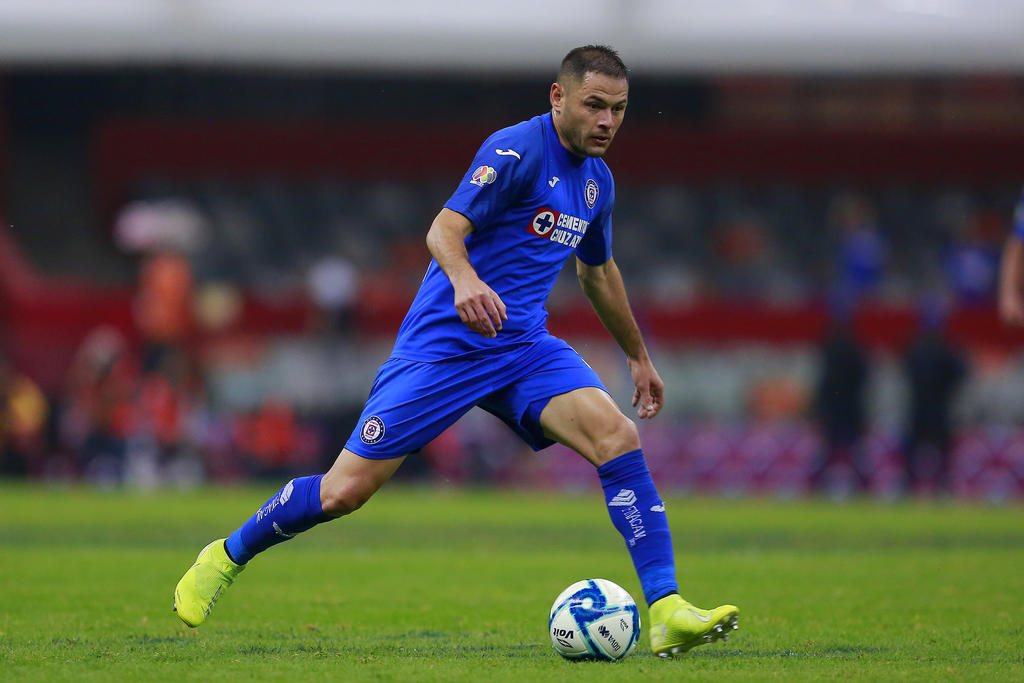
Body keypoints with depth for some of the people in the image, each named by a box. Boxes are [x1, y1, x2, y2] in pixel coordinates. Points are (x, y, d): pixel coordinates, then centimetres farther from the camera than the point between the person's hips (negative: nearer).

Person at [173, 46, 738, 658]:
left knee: (618, 436, -20)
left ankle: (667, 613, -23)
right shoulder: (517, 150, -14)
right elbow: (444, 230, -24)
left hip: (524, 346, 6)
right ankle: (228, 556, 23)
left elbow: (598, 270, 29)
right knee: (346, 491, -5)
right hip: (443, 346, -6)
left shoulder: (596, 181, 12)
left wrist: (639, 355, 36)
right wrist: (464, 280, -45)